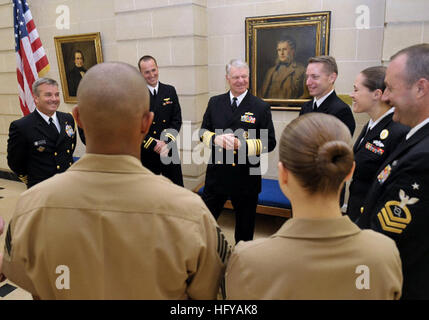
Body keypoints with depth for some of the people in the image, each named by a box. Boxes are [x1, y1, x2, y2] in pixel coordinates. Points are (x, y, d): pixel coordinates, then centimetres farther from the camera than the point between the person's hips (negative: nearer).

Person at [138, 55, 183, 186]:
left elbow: (177, 120, 1)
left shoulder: (170, 91, 5)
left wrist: (166, 142, -11)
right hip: (146, 153, -2)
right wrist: (153, 144, -15)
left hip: (169, 151, 3)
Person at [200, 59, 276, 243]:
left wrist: (241, 144, -21)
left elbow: (269, 142, -7)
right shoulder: (215, 103, 5)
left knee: (245, 227, 15)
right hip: (217, 174, 3)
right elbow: (203, 132, 8)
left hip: (246, 178, -2)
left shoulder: (261, 107, -4)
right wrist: (216, 138, -15)